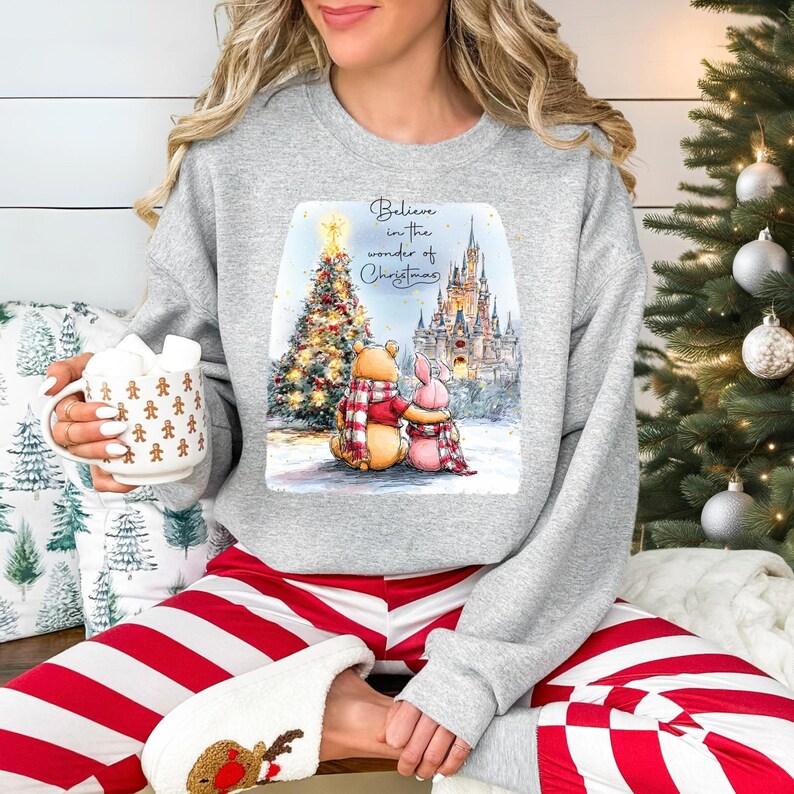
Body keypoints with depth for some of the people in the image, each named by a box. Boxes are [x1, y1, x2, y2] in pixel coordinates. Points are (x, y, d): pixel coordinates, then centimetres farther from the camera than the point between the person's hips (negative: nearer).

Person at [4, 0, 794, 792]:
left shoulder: (572, 169, -5)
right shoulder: (232, 149, -3)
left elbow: (592, 449, -5)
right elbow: (196, 384, 2)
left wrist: (477, 668, -11)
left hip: (494, 586, 2)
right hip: (282, 583, 0)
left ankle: (368, 725, -7)